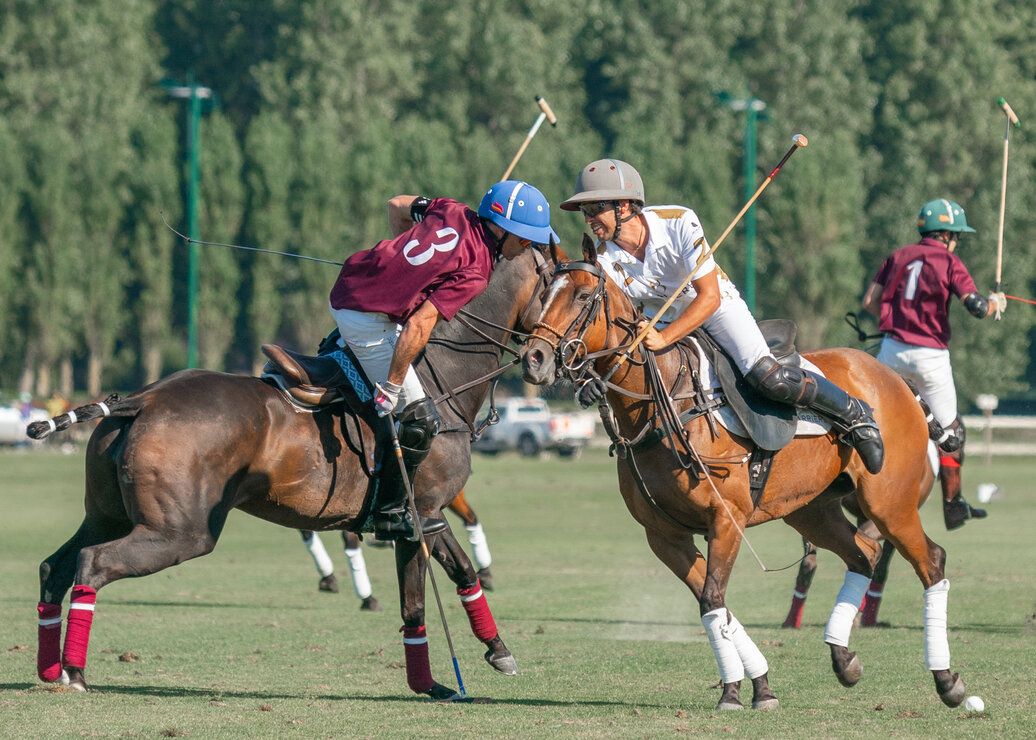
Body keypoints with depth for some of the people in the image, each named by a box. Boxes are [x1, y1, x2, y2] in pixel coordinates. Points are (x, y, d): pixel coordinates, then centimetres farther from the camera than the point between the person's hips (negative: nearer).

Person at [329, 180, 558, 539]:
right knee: (419, 419, -5)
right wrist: (392, 387, -19)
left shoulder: (454, 212, 4)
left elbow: (397, 205, 21)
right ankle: (389, 512, 3)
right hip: (368, 319, -9)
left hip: (347, 286, 9)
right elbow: (418, 327, -25)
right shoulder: (473, 274, -17)